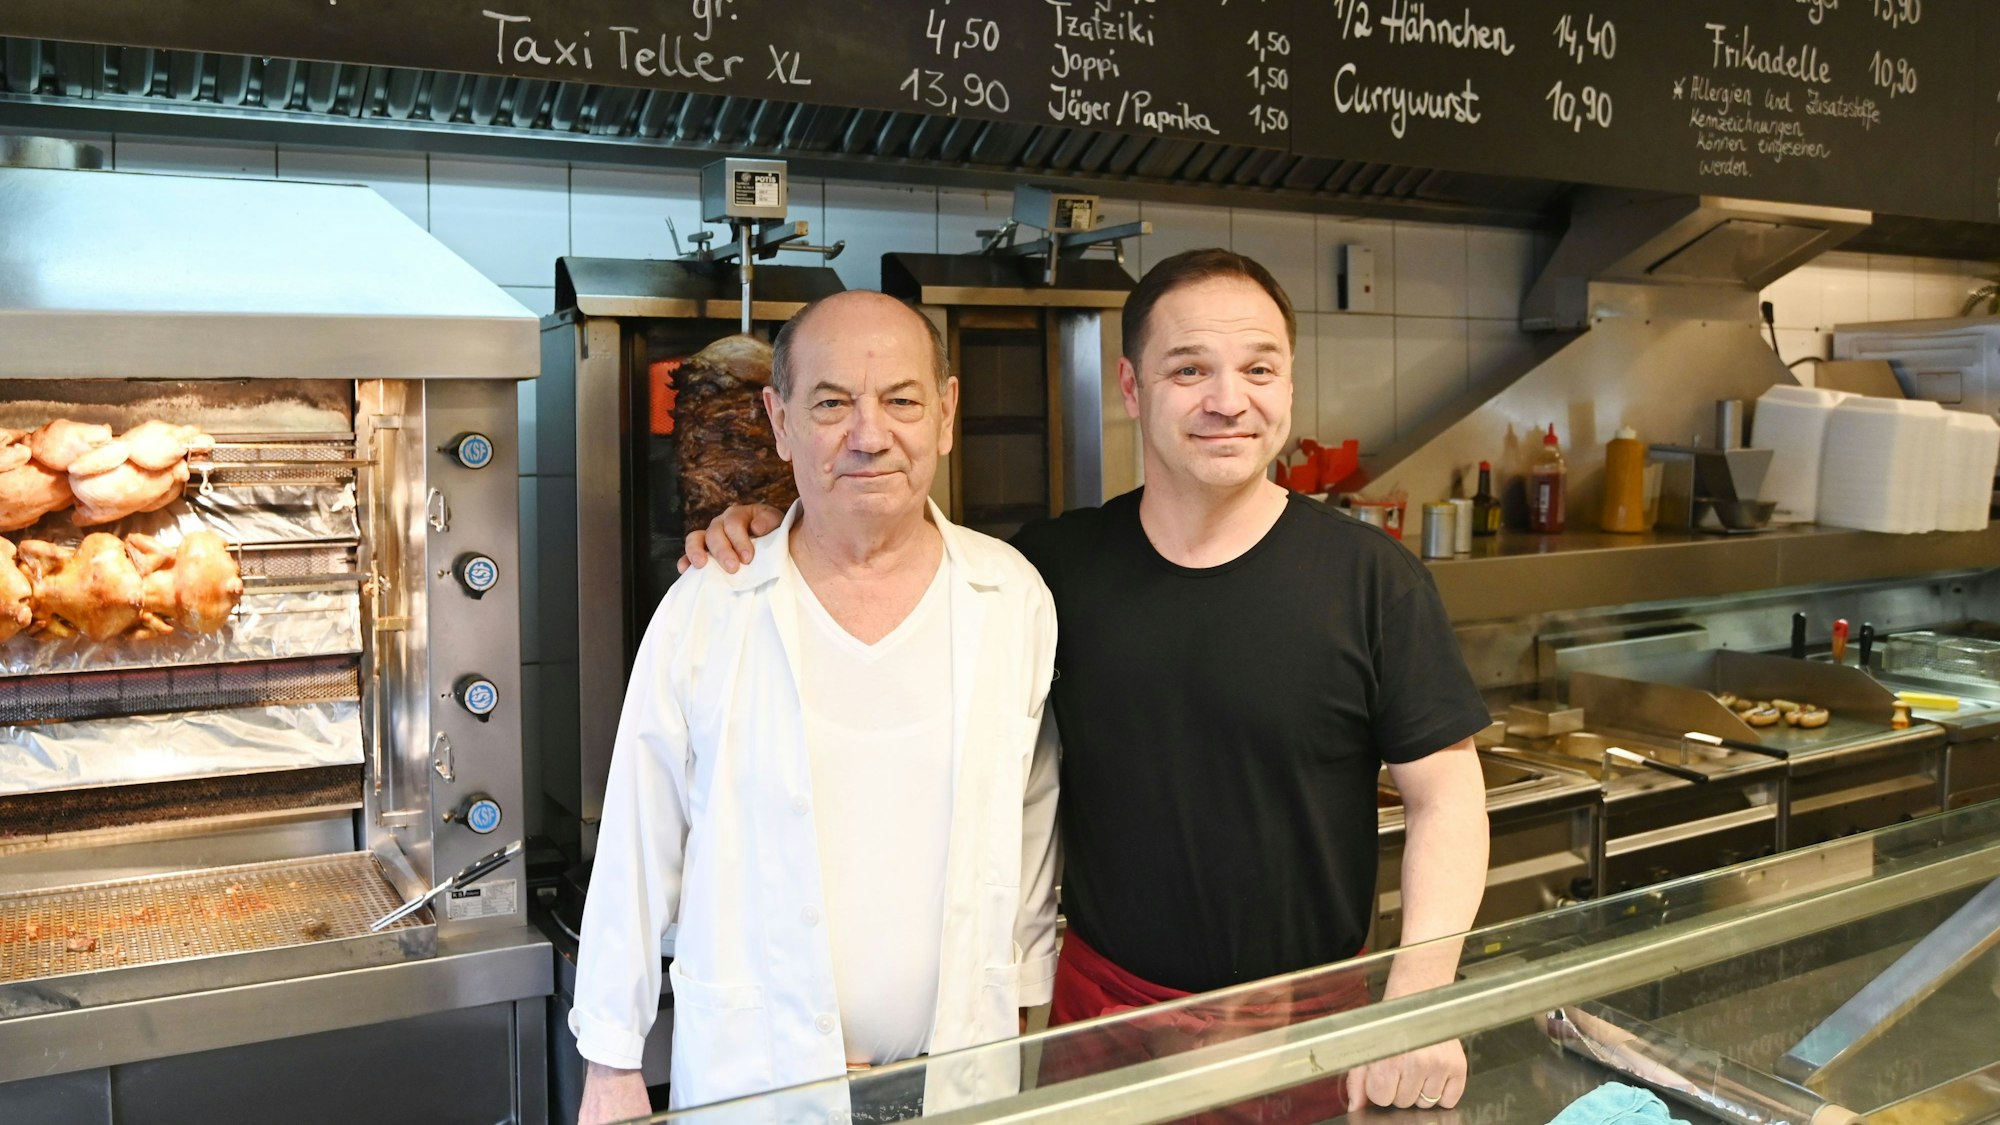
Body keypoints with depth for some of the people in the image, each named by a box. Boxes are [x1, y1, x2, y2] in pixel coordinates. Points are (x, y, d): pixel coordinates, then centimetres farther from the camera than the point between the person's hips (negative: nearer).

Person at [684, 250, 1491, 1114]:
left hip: (1316, 1025, -1)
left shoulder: (1369, 575, -10)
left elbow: (1446, 799, -7)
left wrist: (1420, 999, -18)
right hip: (1104, 1009, 2)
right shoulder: (1061, 565, -3)